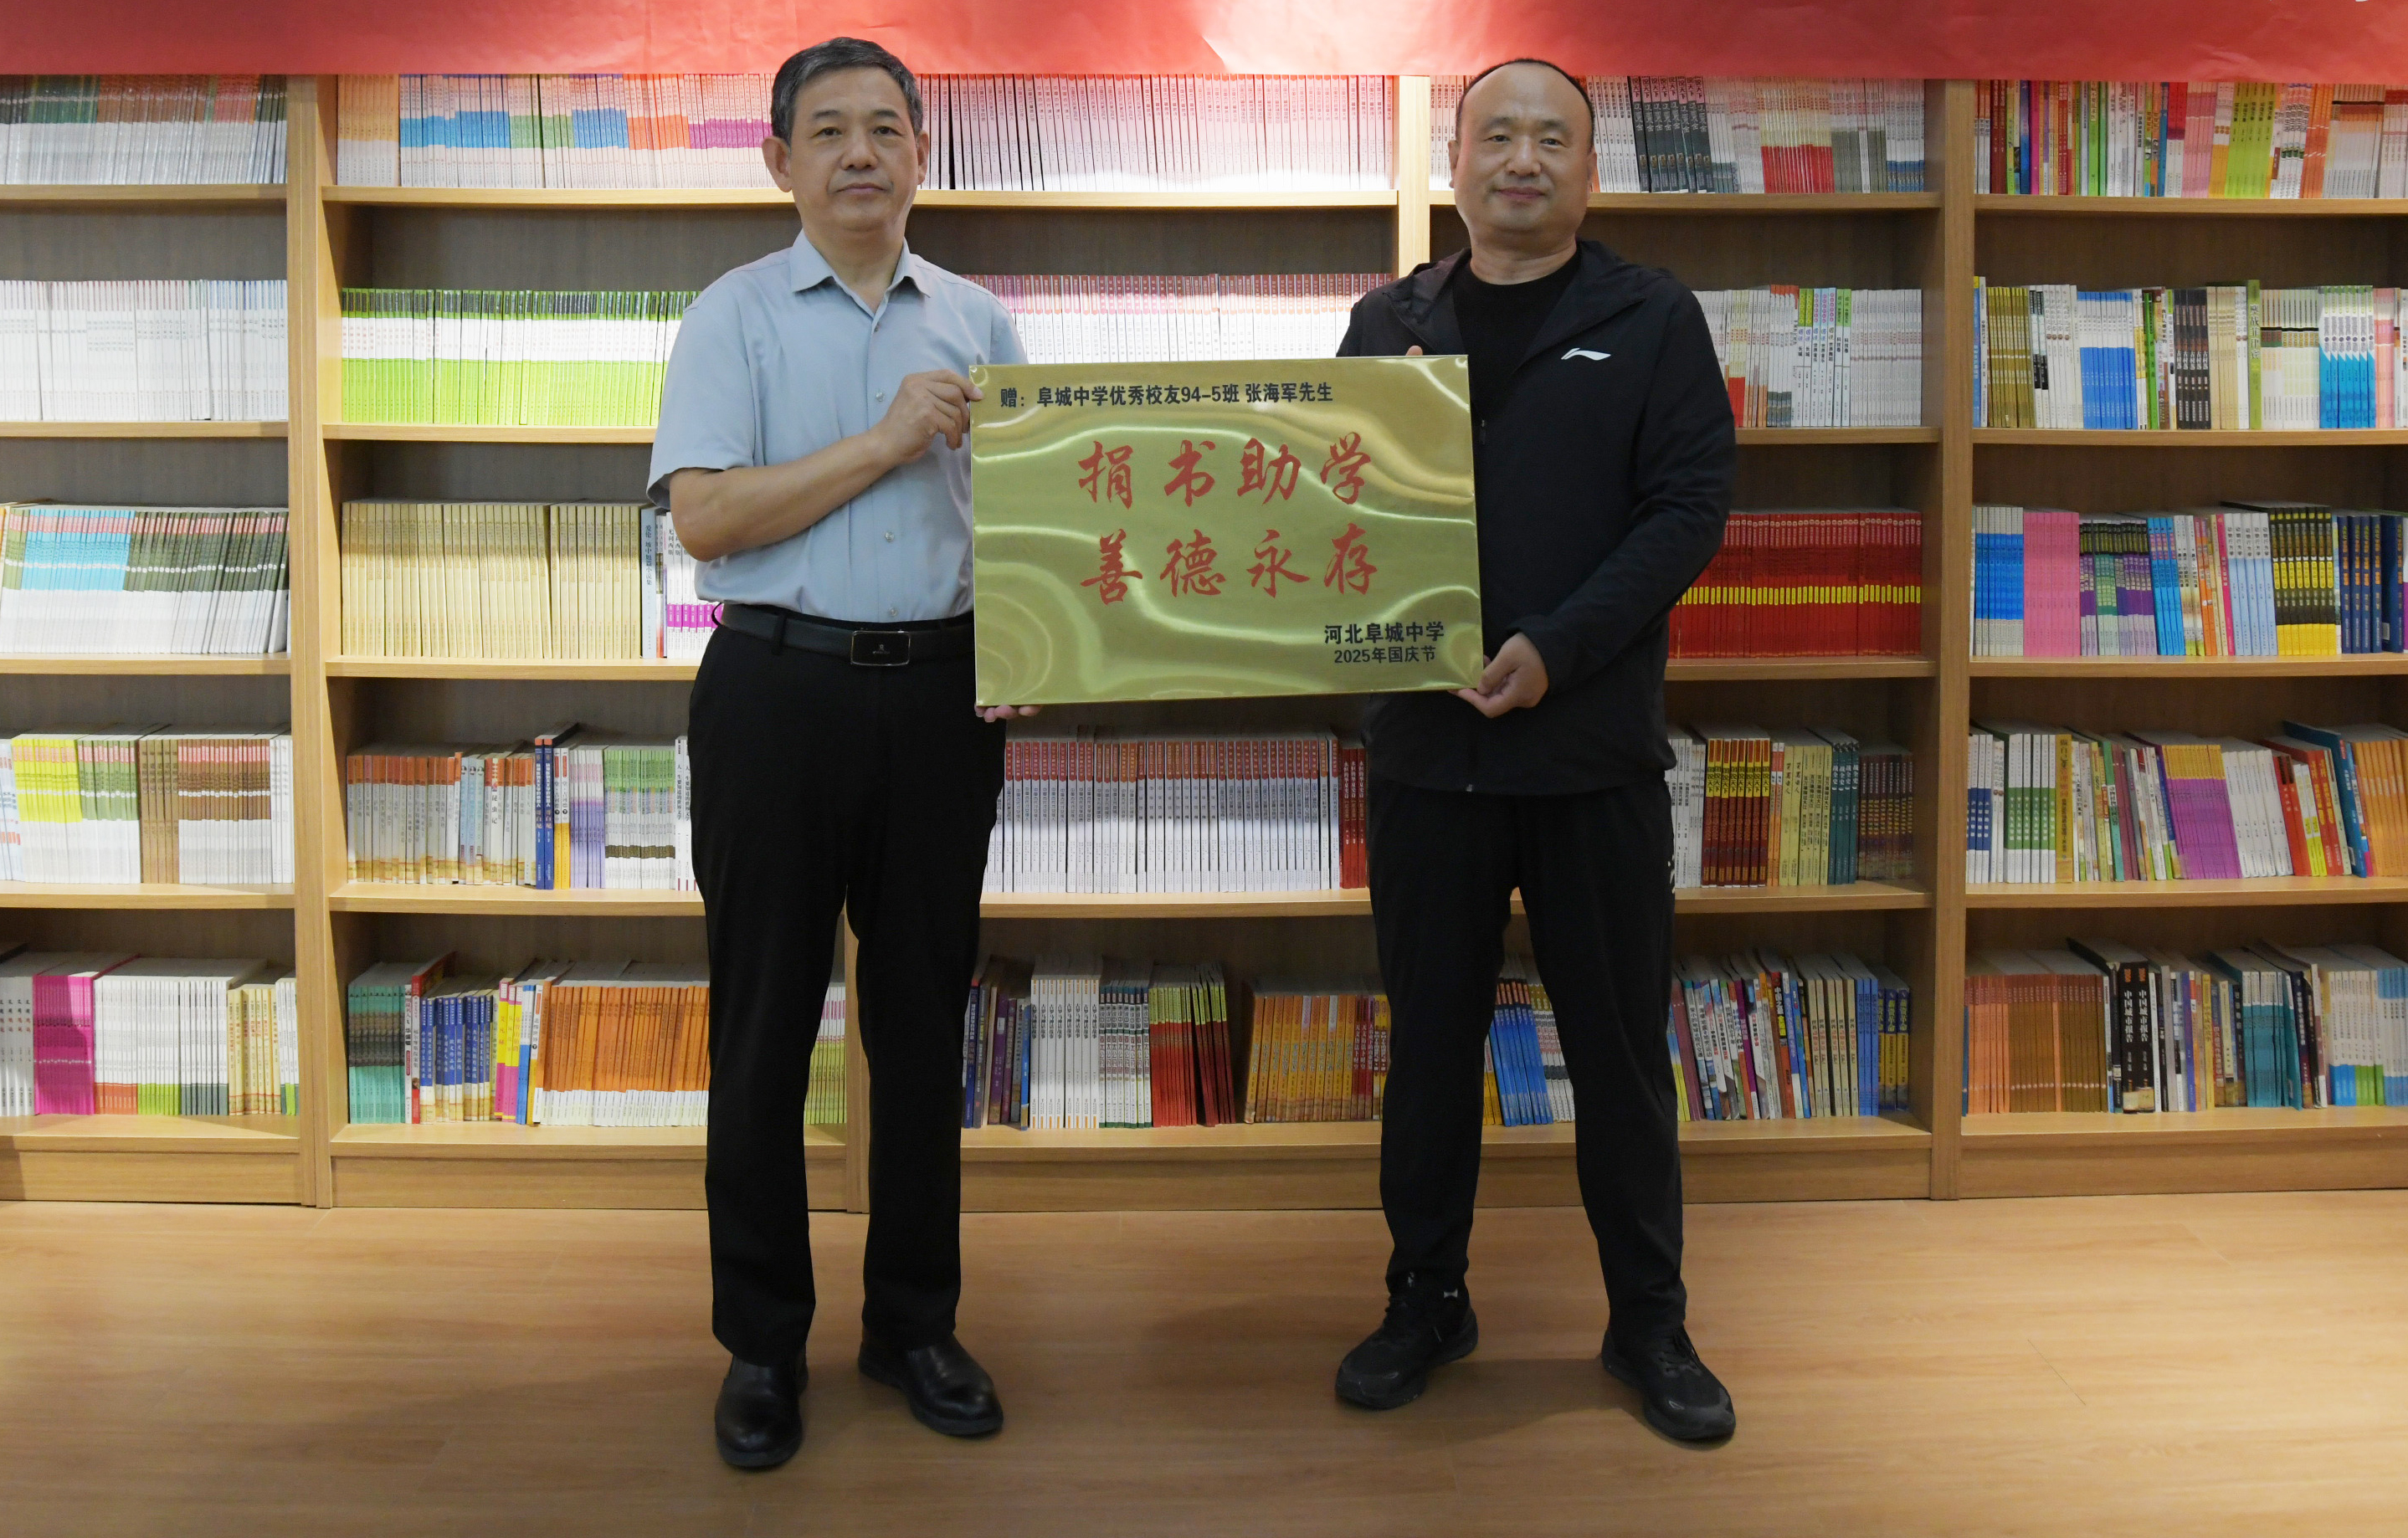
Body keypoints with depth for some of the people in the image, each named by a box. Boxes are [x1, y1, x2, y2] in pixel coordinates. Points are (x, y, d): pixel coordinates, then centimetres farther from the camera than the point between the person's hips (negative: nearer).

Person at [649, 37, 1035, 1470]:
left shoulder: (978, 320, 11)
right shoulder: (736, 315, 2)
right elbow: (705, 515, -10)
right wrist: (884, 443, -13)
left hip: (943, 692, 3)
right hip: (780, 689, -2)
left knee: (925, 1014, 9)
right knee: (766, 1019, 5)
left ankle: (916, 1320, 24)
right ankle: (763, 1339, 19)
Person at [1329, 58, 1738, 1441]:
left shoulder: (1653, 319, 2)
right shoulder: (1390, 322, 10)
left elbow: (1692, 503, -6)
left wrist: (1556, 650, -17)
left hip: (1594, 747, -2)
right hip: (1425, 743, 2)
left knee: (1620, 1043, 7)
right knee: (1430, 1034, 12)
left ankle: (1649, 1320, 23)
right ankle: (1428, 1299, 28)